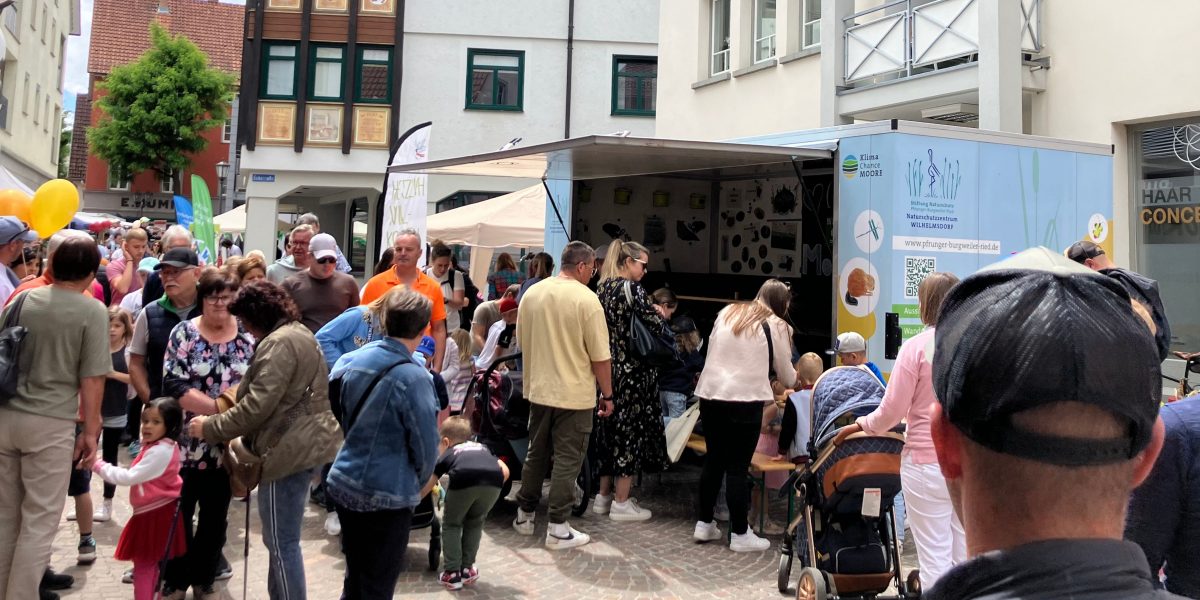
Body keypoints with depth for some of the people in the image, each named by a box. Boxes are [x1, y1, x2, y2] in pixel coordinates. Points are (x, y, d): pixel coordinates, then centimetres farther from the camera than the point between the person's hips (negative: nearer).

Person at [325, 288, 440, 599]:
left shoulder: (348, 360, 0)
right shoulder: (413, 377, -20)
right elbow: (425, 447, -13)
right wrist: (417, 484, 6)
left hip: (343, 485, 6)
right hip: (386, 495, -6)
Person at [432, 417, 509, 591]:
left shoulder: (447, 455, 34)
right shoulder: (483, 448, 42)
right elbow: (505, 471, 28)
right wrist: (489, 491, 38)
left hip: (463, 480, -3)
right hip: (493, 480, 3)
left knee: (451, 524, 24)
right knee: (475, 523, 29)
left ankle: (452, 573, 21)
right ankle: (467, 569, 33)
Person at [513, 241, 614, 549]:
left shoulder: (532, 293, 1)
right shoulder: (586, 299, -15)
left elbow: (521, 339, 13)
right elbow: (600, 356, -14)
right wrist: (607, 395, -3)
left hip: (538, 390, 6)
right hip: (575, 394, -6)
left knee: (536, 453, 19)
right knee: (567, 460, 3)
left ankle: (524, 515, 29)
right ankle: (557, 529, 8)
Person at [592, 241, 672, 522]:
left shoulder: (603, 288, 9)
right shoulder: (633, 289, -15)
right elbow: (657, 329, -16)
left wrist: (648, 314, 16)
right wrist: (658, 315, 5)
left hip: (608, 369, 8)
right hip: (633, 372, -8)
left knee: (610, 428, 15)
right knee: (631, 430, 1)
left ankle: (604, 495, 24)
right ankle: (622, 502, 8)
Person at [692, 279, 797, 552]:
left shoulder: (727, 313, 13)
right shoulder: (776, 325, 1)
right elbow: (786, 374, 11)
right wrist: (795, 381, 34)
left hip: (710, 393, 5)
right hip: (744, 399, -5)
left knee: (714, 460, 16)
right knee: (738, 467, 1)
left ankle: (704, 523, 24)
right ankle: (739, 534, 10)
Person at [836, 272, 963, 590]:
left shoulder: (916, 347, -10)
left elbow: (892, 411, -7)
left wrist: (861, 425, 10)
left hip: (927, 462, -4)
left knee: (934, 557, 4)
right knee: (966, 554, 12)